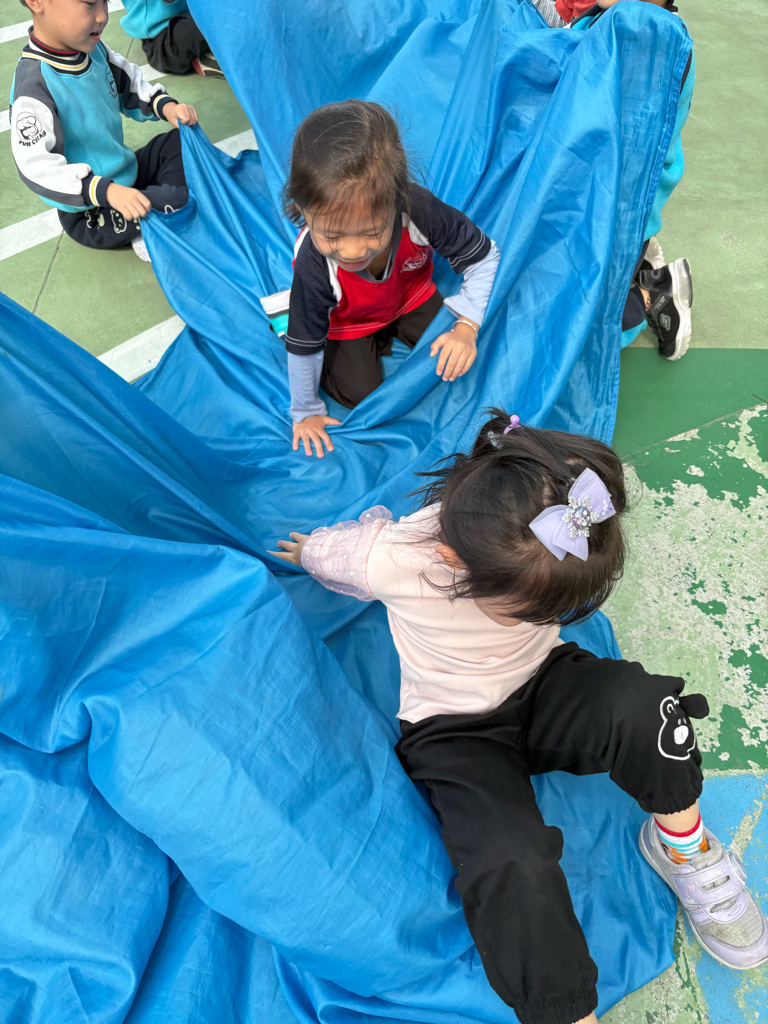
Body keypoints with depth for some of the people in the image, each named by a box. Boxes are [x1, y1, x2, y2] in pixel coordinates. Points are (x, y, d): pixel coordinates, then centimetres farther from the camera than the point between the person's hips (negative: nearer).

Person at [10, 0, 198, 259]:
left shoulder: (91, 47, -2)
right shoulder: (35, 86, -27)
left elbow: (129, 85, 14)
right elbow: (37, 166, -32)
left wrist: (166, 107, -6)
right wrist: (108, 191, -41)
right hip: (90, 215, -9)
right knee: (180, 198, -23)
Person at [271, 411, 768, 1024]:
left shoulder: (546, 538, -24)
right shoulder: (394, 560, -33)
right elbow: (328, 550, -6)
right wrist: (306, 552, 15)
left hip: (544, 687, 3)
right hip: (453, 731, -2)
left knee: (637, 703, -31)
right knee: (511, 867, -30)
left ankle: (681, 842, -1)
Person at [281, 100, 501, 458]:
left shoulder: (418, 209, -41)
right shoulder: (313, 263, -42)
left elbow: (484, 257, -23)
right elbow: (303, 348, -26)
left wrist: (467, 326, -33)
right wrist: (306, 412, -12)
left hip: (409, 295, 2)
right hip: (348, 321, -2)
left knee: (452, 357, -2)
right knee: (360, 393, -9)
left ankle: (392, 331, 23)